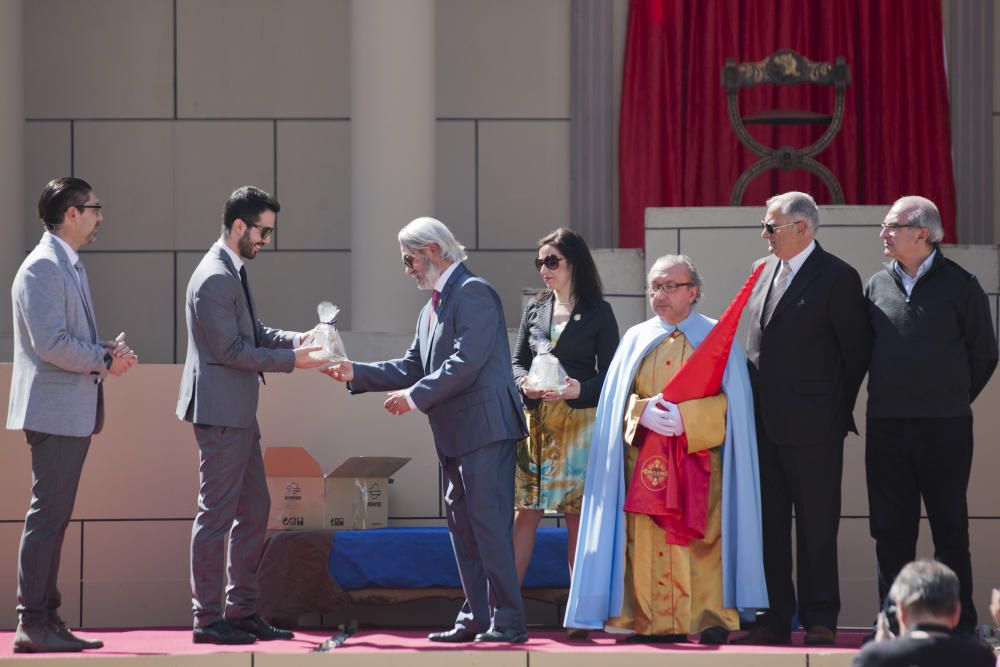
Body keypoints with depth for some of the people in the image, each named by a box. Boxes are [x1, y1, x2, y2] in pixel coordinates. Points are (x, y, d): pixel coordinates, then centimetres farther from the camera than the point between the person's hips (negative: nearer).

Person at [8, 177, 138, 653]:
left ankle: (46, 618, 14)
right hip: (55, 411, -10)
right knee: (47, 515, -9)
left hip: (74, 413, 10)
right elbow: (51, 343, -22)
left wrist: (107, 353, 7)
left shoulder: (68, 267, 19)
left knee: (54, 517, 11)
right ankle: (33, 623, -8)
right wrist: (104, 361, -11)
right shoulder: (43, 267, -13)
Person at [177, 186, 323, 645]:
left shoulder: (234, 273, 14)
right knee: (217, 513, -5)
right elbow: (231, 349, -20)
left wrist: (296, 339, 2)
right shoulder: (214, 279, -18)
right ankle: (207, 619, -1)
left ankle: (242, 610, 19)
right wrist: (291, 360, -16)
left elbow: (253, 333, 18)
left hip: (239, 413, 11)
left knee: (254, 509, 13)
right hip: (219, 412, -11)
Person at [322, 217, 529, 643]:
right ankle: (476, 619, 17)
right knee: (462, 525, 12)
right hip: (456, 434, 10)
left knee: (488, 523, -11)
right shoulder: (432, 308, 19)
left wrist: (415, 396, -18)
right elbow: (413, 367, 17)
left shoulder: (473, 293, -11)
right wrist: (355, 374, 9)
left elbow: (466, 363, -20)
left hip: (484, 427, -10)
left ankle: (507, 621, -10)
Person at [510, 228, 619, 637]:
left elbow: (608, 373, -1)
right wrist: (524, 384, -8)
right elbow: (517, 361, 14)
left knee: (578, 515, -1)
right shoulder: (535, 309, 13)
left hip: (579, 422, -3)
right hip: (537, 420, 3)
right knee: (527, 511, -1)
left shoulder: (597, 312, 1)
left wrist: (578, 389, -19)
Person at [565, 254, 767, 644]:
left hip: (699, 458, -2)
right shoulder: (636, 339, 15)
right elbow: (618, 399, 8)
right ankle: (655, 623, -4)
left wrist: (685, 418, -16)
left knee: (701, 539, -11)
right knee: (647, 540, -5)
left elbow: (728, 401, -1)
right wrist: (643, 412, -14)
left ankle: (710, 620, -11)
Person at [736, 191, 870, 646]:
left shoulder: (838, 278, -8)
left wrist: (837, 408, 2)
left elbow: (857, 350, -4)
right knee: (768, 523, 8)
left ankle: (820, 621, 6)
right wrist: (751, 409, 12)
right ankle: (774, 618, 13)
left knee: (816, 526, 0)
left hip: (813, 425, -7)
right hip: (763, 423, 7)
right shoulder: (762, 270, 12)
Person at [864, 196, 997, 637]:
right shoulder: (878, 286, 8)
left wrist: (953, 399, 8)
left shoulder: (959, 285, -2)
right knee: (891, 529, 5)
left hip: (945, 427, -4)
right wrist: (892, 396, 12)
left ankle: (960, 625, 6)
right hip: (886, 426, 4)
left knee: (950, 528, 1)